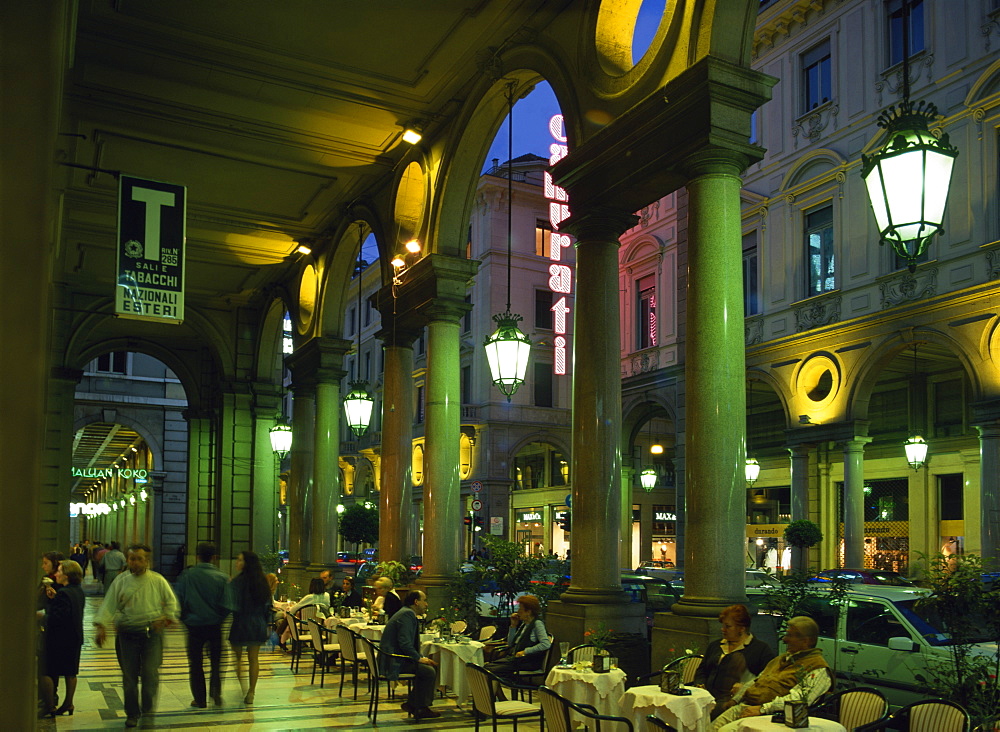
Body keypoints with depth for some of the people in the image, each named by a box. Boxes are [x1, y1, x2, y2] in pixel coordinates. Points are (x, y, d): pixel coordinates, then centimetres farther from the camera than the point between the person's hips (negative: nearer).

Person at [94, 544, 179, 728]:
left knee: (150, 672, -8)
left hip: (151, 632, -1)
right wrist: (101, 626, -13)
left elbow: (171, 602, 11)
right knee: (129, 675, 4)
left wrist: (166, 618, -5)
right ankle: (132, 714, 18)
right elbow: (109, 605, 0)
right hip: (127, 633, 1)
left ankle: (147, 709, 15)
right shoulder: (121, 582, 4)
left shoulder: (158, 581, 2)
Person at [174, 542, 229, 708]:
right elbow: (227, 605, -5)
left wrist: (184, 619, 13)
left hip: (194, 626, 0)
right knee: (216, 660, 17)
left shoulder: (187, 576, -7)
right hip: (215, 626, 1)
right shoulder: (222, 577, -7)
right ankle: (216, 691, -1)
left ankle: (200, 699, 15)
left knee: (195, 663, 11)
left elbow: (178, 601, -3)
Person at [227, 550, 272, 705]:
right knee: (254, 659, 9)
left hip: (240, 623, -4)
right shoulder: (262, 581, 4)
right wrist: (265, 624, 16)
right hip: (258, 624, 5)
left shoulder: (237, 581, -12)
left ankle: (243, 685, -3)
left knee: (237, 657, 11)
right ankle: (251, 693, 13)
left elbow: (232, 606, -15)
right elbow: (269, 604, 9)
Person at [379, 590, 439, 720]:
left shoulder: (408, 614, 18)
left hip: (395, 658, 11)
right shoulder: (407, 614, -16)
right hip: (393, 662, -11)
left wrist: (421, 657, 10)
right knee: (429, 671, -15)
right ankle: (421, 709, 0)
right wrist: (419, 658, -13)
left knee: (429, 666, 11)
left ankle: (411, 703, 15)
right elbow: (405, 643, -23)